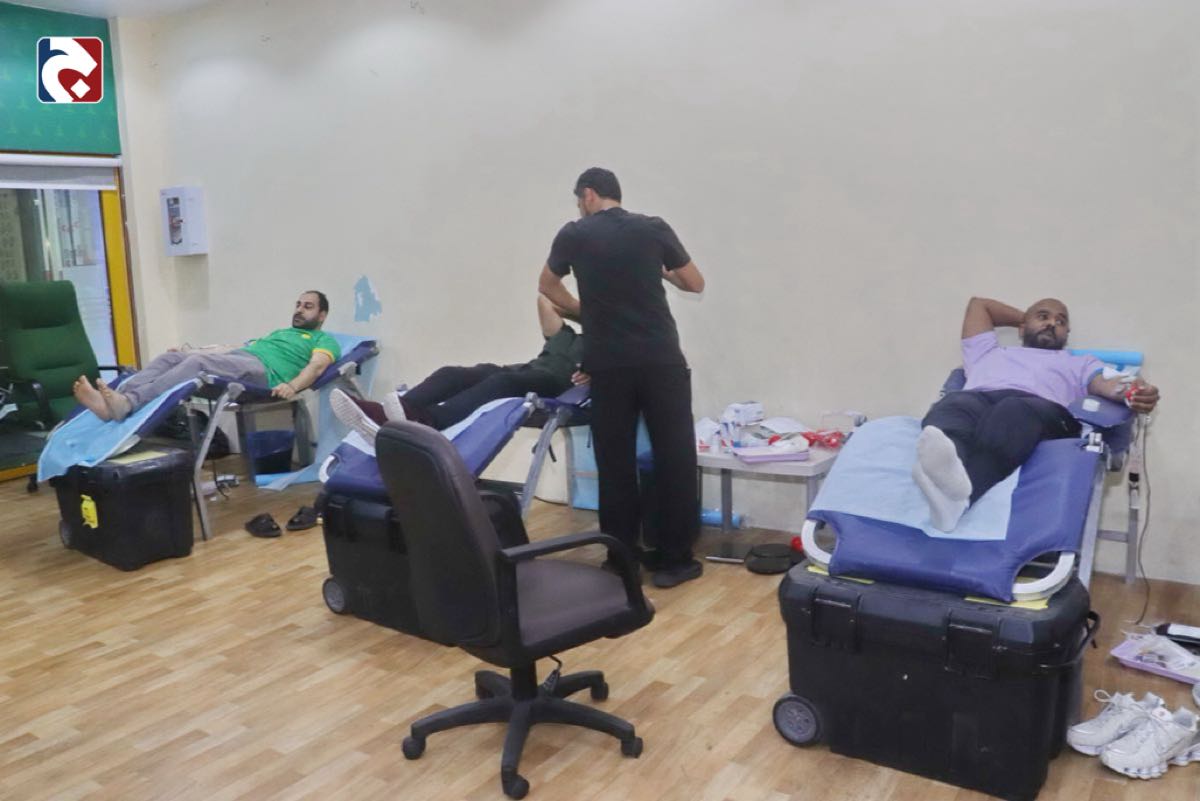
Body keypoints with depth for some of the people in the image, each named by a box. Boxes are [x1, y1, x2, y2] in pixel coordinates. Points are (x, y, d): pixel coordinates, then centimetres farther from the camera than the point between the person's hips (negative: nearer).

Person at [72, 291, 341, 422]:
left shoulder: (324, 340, 17)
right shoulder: (279, 333, 42)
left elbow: (317, 366, -6)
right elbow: (235, 346, 35)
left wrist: (292, 386, -29)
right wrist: (191, 349, 25)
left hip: (262, 370, -8)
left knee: (198, 363, -33)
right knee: (170, 357, -16)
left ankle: (126, 404, -52)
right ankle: (112, 401, -40)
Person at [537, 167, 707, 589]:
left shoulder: (573, 234, 3)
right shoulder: (654, 229, 1)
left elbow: (546, 286, 20)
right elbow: (695, 284, 12)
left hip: (609, 365, 1)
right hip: (662, 360, 0)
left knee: (615, 462, 9)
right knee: (674, 458, 6)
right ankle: (674, 558, 9)